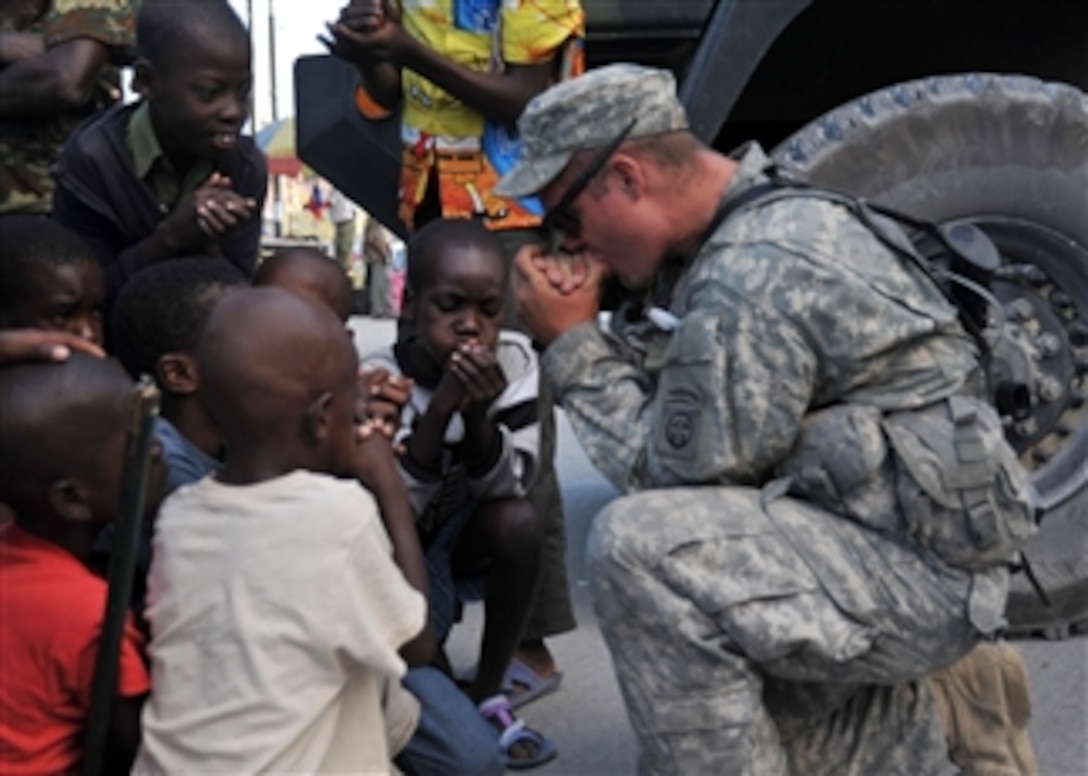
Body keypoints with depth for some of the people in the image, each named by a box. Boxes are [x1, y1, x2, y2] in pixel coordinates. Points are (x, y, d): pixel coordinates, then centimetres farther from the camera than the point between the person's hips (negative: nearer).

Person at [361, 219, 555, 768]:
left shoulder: (514, 362, -17)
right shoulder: (380, 379, -25)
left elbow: (504, 486, -19)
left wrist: (477, 414, -38)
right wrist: (441, 407, -41)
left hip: (463, 535, 3)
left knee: (520, 522, -28)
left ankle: (487, 693, -9)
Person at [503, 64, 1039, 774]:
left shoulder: (755, 274, -24)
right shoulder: (735, 235, 8)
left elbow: (672, 473, -19)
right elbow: (668, 417, 8)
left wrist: (574, 345, -12)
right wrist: (589, 337, -4)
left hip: (920, 572, -10)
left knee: (637, 545, -27)